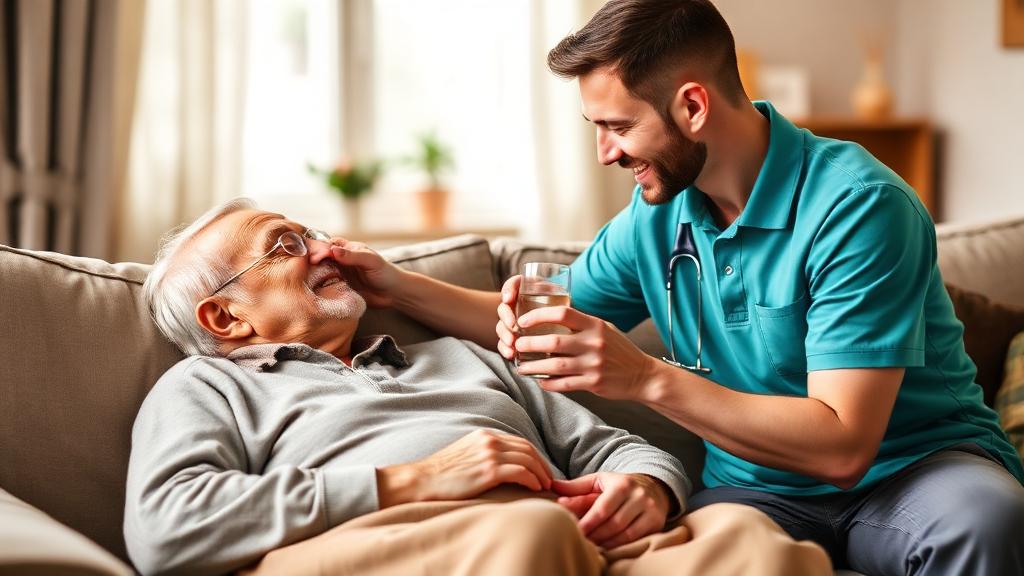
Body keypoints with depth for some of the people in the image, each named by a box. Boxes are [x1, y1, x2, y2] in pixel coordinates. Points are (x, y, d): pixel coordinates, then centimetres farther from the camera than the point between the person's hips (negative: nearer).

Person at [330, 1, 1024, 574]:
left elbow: (842, 445, -25)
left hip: (911, 466, -2)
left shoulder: (858, 206, -19)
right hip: (760, 483, 3)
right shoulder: (656, 214, 3)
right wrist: (400, 285, 10)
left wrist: (649, 378, -29)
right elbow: (542, 332, 20)